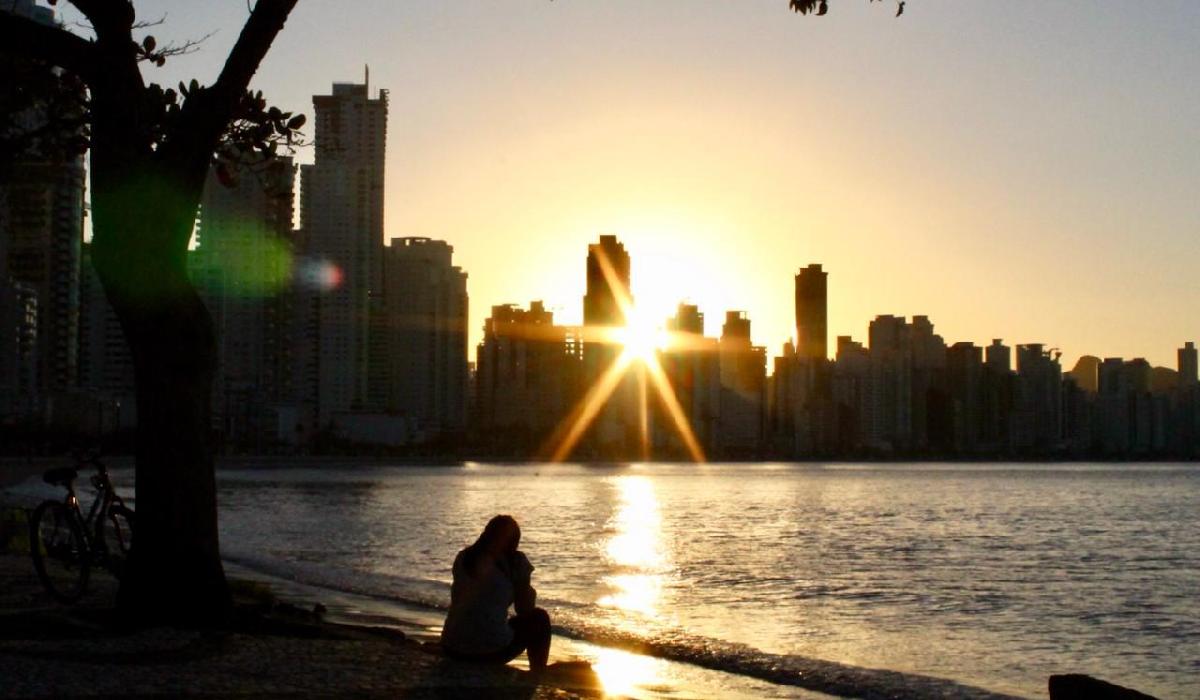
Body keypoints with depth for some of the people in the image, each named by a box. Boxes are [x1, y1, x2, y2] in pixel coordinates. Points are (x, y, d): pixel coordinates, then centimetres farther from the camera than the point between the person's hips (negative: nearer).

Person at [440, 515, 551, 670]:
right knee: (539, 618, 20)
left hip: (452, 649, 5)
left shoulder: (463, 557, 11)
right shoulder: (516, 561, -1)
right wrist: (529, 592, 25)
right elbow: (524, 609, 5)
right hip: (493, 650, -5)